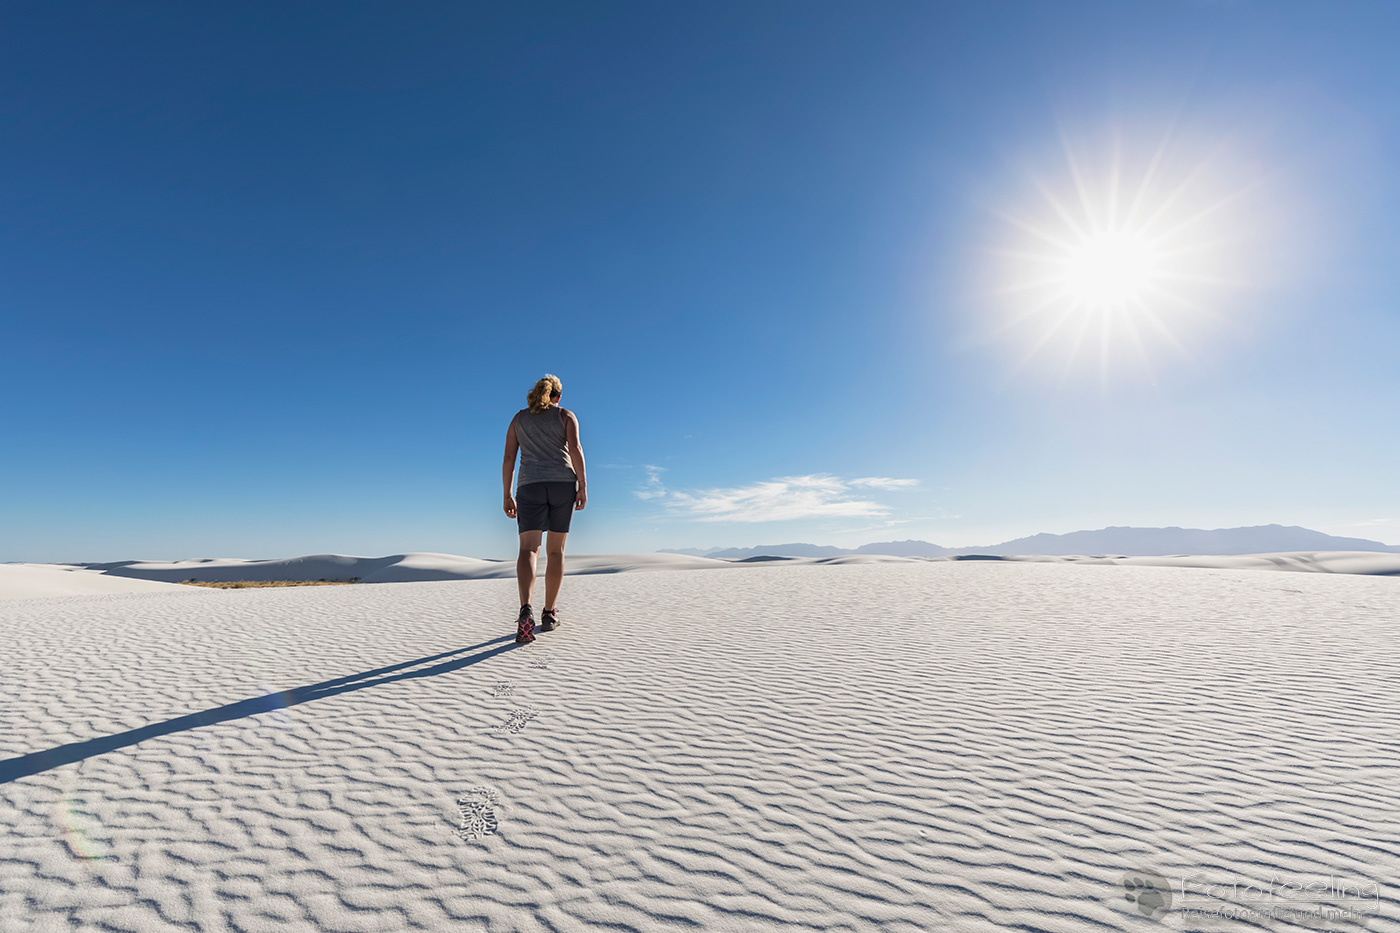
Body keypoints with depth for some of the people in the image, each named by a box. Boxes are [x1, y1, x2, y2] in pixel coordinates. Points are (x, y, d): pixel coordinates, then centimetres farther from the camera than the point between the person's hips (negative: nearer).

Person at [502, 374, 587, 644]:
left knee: (528, 549, -10)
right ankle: (549, 614, 12)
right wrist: (583, 485, -9)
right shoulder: (566, 416, 10)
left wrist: (507, 496, 12)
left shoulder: (519, 418, 17)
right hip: (563, 483, 0)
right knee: (556, 550, 9)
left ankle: (526, 609, -34)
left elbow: (508, 458, 10)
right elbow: (575, 448, -7)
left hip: (530, 486, 1)